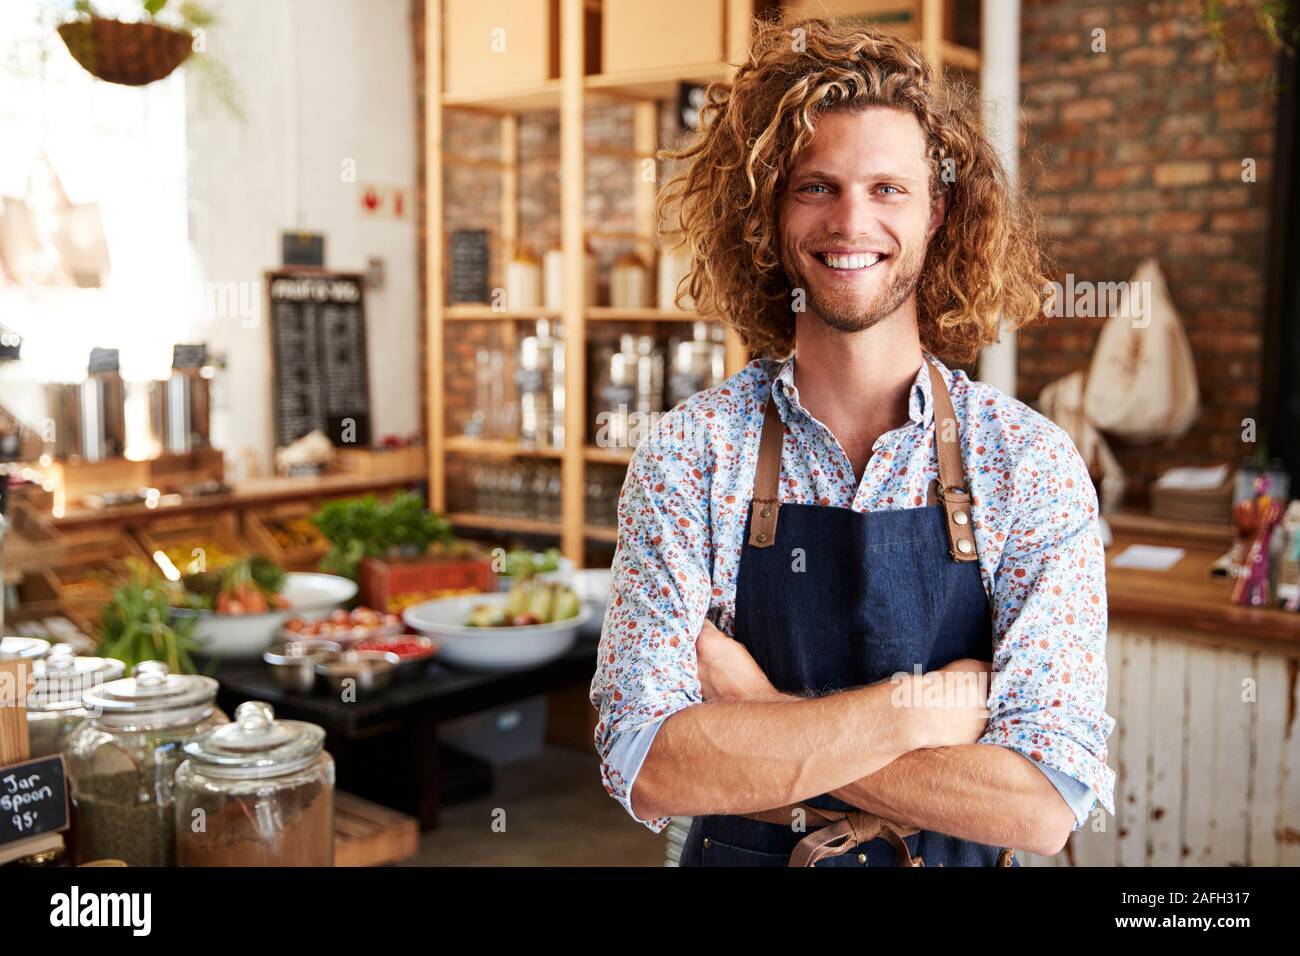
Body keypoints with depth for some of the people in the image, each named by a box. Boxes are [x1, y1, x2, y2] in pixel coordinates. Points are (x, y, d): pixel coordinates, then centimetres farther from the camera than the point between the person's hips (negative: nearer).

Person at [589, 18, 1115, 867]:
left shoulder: (1032, 464, -14)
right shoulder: (688, 456, -13)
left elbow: (1045, 807, -21)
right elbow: (647, 773, -21)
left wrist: (756, 726, -23)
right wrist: (921, 705, -25)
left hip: (956, 862, 0)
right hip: (741, 858, 0)